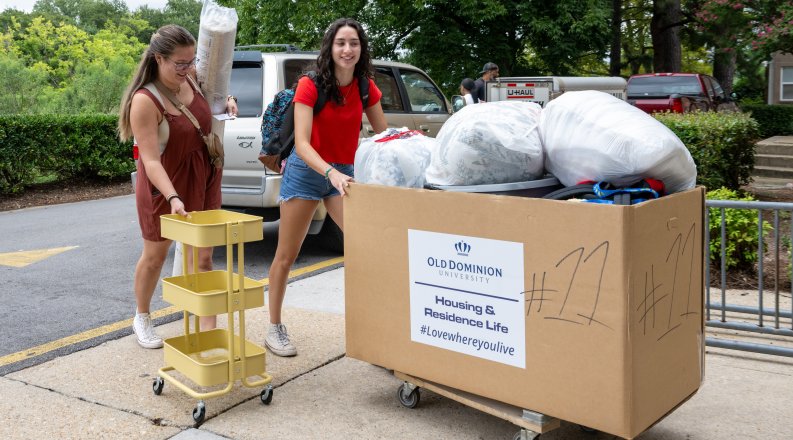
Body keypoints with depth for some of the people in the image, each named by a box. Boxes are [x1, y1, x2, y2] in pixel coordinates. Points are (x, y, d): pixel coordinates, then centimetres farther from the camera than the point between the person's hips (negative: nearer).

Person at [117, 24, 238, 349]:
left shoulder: (192, 77, -8)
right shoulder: (145, 101, -26)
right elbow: (150, 160, -31)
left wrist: (226, 100, -3)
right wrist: (173, 198, -42)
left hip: (203, 181, 5)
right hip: (163, 187, -4)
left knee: (203, 256, 3)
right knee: (155, 254, 14)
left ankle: (208, 329, 9)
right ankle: (142, 319, 38)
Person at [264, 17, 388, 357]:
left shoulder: (366, 88, -3)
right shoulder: (309, 86, -17)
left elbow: (384, 135, 2)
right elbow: (302, 144, -25)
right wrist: (330, 172, -41)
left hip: (344, 174, 4)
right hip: (306, 171, -4)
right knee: (286, 256, 5)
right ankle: (275, 330, 20)